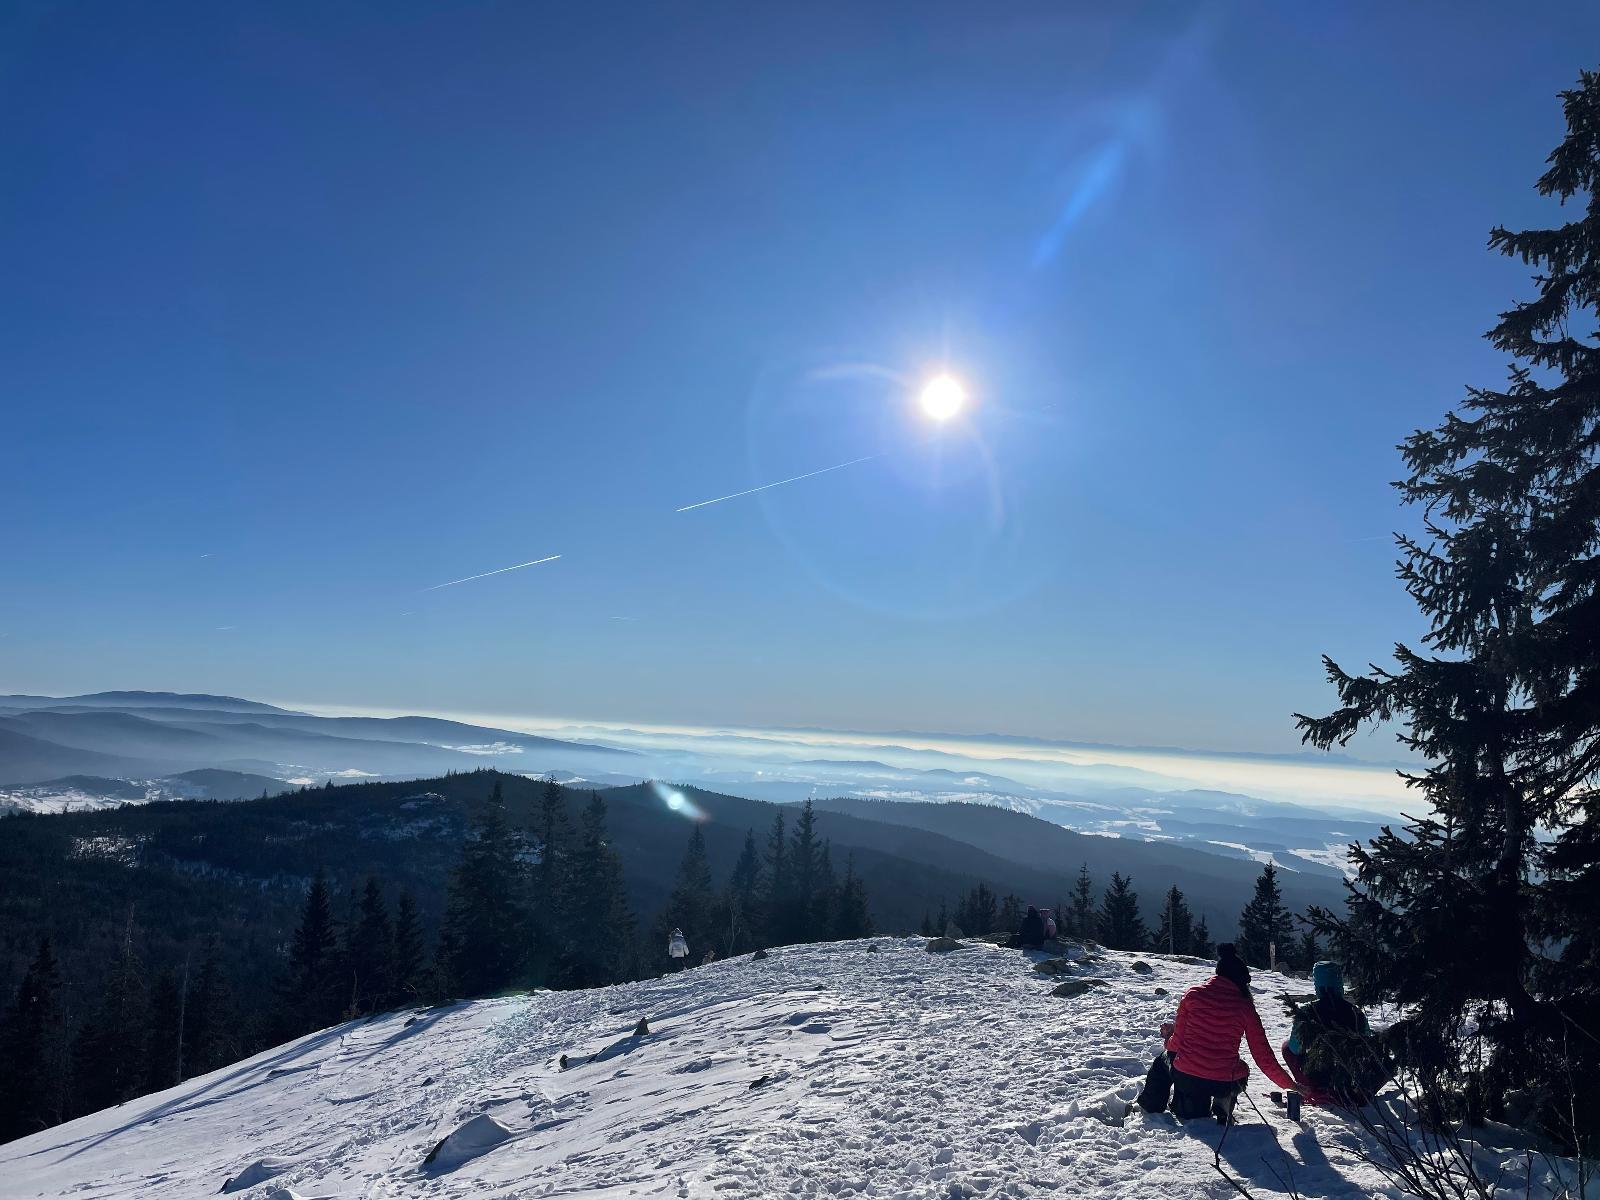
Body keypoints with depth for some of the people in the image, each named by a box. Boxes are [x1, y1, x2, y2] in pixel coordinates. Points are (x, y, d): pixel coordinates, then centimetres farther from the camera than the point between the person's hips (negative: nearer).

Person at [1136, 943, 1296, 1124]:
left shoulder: (1193, 994, -2)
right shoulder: (1245, 1007, -4)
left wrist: (1168, 1037, 23)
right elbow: (1265, 1059, -1)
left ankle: (1147, 1109, 25)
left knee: (1163, 1059, 34)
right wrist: (1290, 1085, 14)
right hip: (1224, 1084, 0)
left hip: (1185, 1079, 0)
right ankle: (1223, 1103, 13)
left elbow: (1177, 1044, 1)